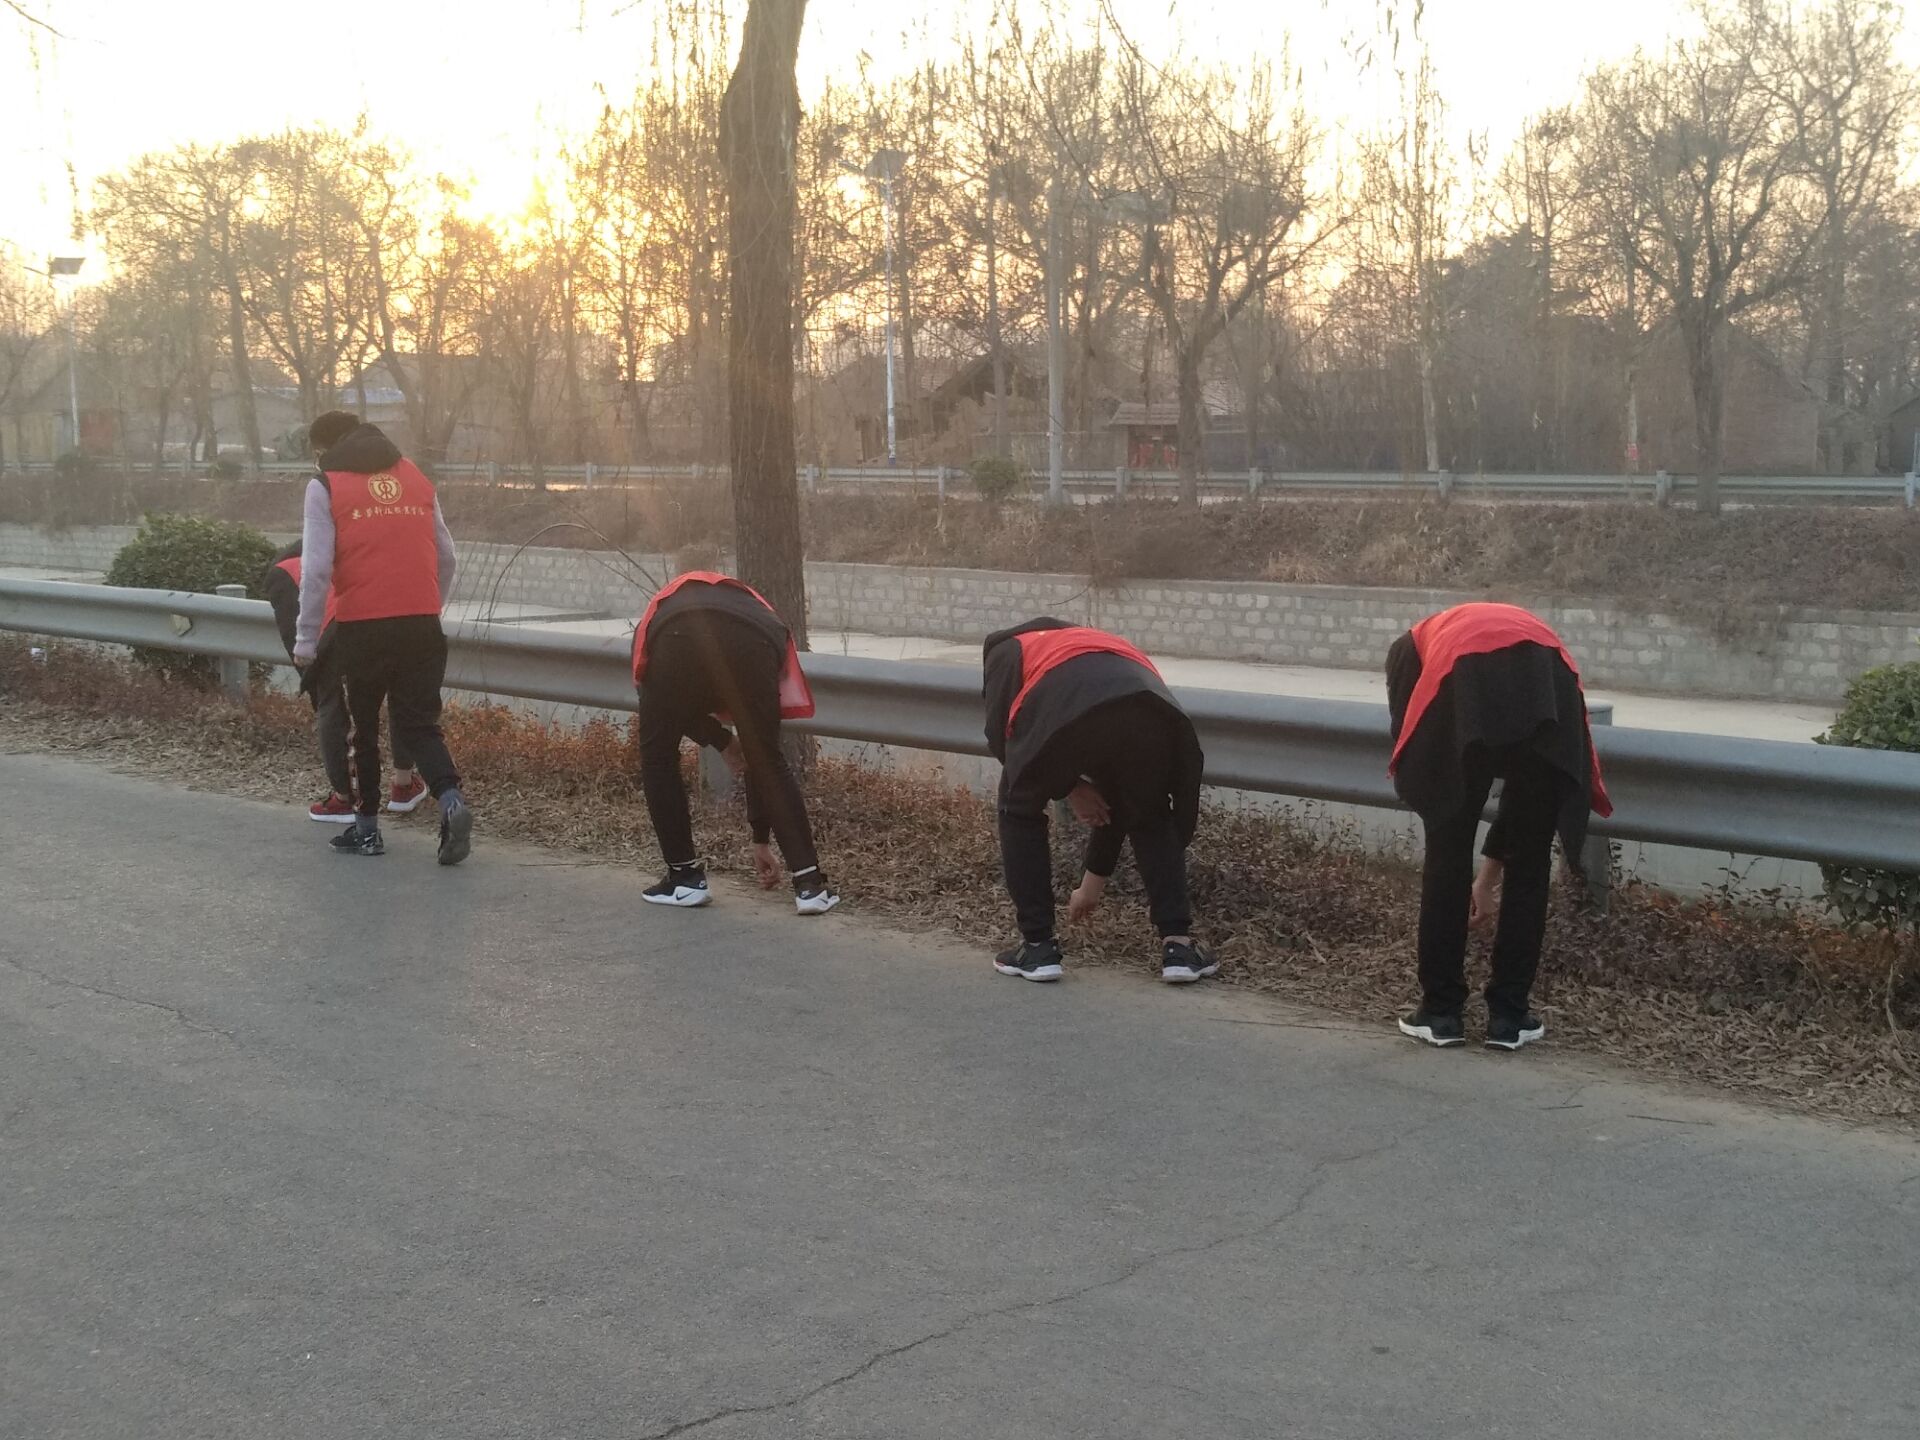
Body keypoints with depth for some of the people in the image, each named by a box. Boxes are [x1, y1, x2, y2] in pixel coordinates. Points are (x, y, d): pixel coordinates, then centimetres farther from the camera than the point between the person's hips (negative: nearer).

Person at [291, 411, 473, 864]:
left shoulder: (325, 486, 0)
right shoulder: (415, 477, 13)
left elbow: (316, 569, -7)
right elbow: (445, 557, 14)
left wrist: (305, 640, -2)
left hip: (362, 627, -3)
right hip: (422, 624, 3)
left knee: (364, 724, 13)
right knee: (419, 723, 10)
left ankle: (367, 827, 20)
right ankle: (451, 800, -13)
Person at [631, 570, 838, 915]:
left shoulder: (663, 608, 45)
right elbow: (762, 759, 45)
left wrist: (722, 742, 25)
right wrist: (761, 841, 52)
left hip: (678, 639, -1)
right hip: (750, 645, 1)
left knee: (658, 756, 22)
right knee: (769, 760, 20)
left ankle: (685, 877, 27)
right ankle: (809, 882, 18)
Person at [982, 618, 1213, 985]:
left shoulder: (1008, 648, 38)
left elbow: (1000, 734, 16)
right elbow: (1118, 797, 50)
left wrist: (1068, 788, 25)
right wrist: (1094, 881, 59)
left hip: (1062, 713, -3)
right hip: (1152, 712, 3)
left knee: (1020, 814, 26)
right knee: (1152, 821, 31)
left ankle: (1038, 947, 24)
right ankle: (1178, 945, 23)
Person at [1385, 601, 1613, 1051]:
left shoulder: (1413, 647, 38)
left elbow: (1406, 737, 20)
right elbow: (1524, 783, 42)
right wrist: (1488, 874, 49)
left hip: (1466, 683, -3)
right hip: (1550, 687, 3)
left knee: (1447, 856, 13)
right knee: (1530, 864, 17)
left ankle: (1440, 1012, 21)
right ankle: (1509, 1015, 24)